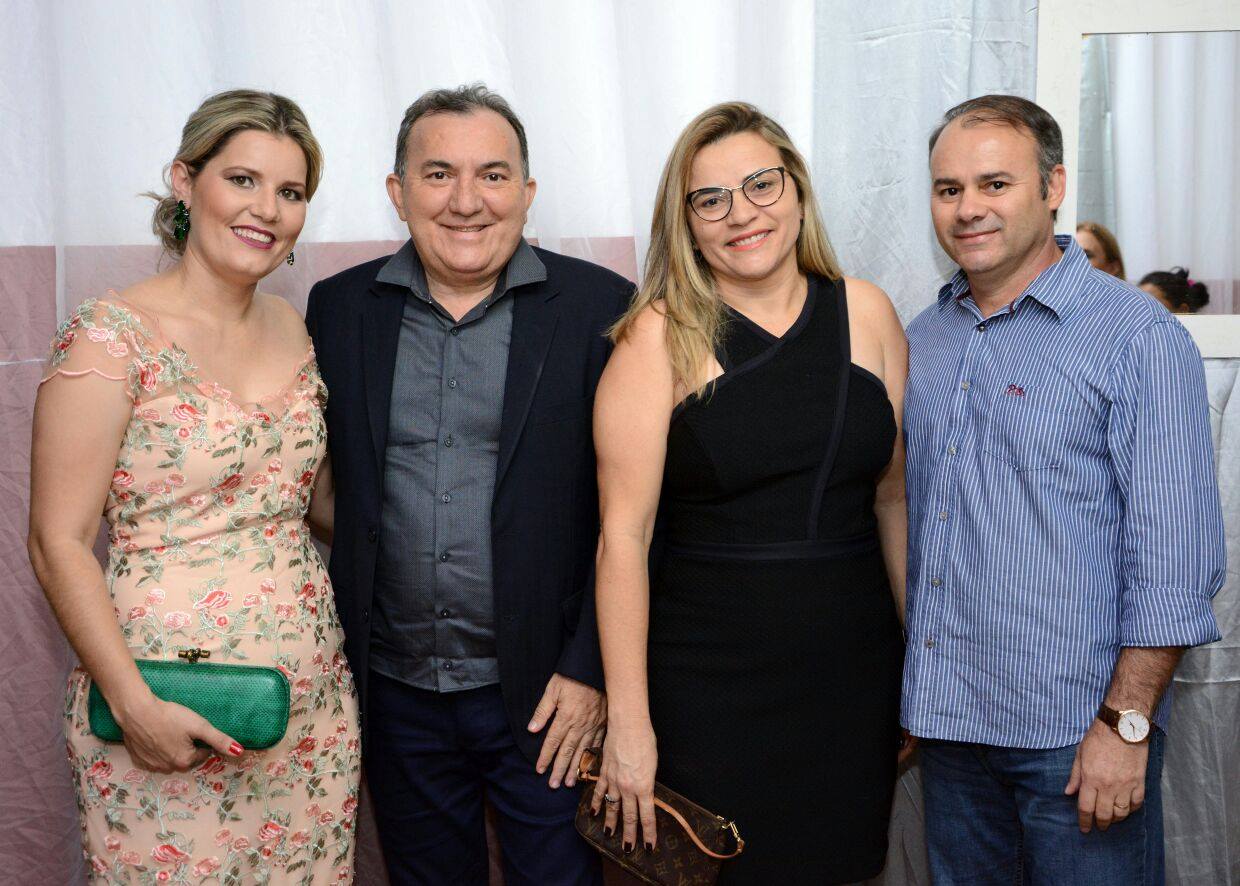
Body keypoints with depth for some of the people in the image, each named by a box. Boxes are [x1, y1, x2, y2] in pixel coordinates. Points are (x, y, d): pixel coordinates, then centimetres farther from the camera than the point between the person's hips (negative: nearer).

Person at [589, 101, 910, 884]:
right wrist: (628, 721, -14)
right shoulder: (660, 336, -8)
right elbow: (625, 532, -11)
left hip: (855, 673, 3)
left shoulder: (866, 314, 2)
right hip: (708, 686, -3)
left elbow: (894, 495, 8)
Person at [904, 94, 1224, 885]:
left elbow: (1173, 556, -13)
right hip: (947, 718, 6)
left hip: (1076, 730, -5)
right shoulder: (923, 339, 9)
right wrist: (906, 698, 12)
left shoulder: (1139, 337, -9)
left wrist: (1126, 724, -16)